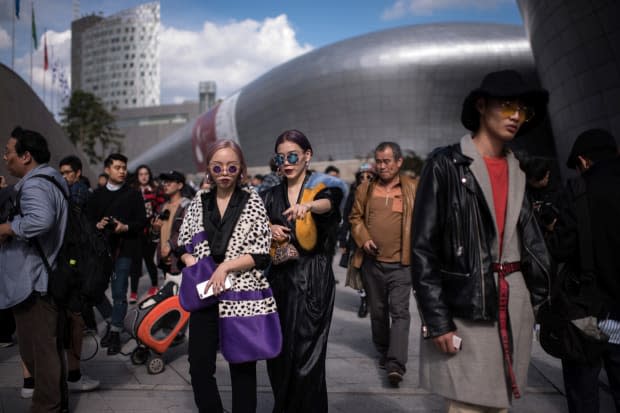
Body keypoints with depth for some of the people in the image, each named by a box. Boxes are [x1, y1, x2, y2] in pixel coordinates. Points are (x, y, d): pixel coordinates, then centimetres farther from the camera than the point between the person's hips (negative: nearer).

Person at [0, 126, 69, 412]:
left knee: (36, 351, 1)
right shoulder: (52, 178, 14)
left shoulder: (33, 184, -18)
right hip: (48, 276, 11)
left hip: (32, 281, -11)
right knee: (49, 346, 20)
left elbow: (40, 220, -38)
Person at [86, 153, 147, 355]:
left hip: (124, 248, -3)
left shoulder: (133, 194, 5)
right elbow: (87, 219, 9)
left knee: (119, 292, -5)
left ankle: (115, 332, 7)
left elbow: (142, 221, 0)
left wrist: (126, 227, -16)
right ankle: (113, 322, 26)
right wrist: (97, 225, -11)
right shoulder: (97, 194, 12)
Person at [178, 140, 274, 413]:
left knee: (242, 367, 9)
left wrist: (225, 267, -17)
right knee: (199, 367, 6)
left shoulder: (252, 200, -1)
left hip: (241, 295, -3)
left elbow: (261, 254, -6)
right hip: (205, 293, 3)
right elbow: (183, 244, 12)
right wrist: (193, 265, -7)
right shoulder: (199, 200, 8)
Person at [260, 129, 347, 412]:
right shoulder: (270, 196, 11)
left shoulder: (322, 187, -3)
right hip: (280, 278, 4)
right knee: (278, 352, 9)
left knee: (307, 355, -5)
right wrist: (269, 230, -7)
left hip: (314, 280, -4)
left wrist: (308, 205, -47)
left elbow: (330, 202, -26)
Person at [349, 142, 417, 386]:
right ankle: (383, 352, 34)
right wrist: (364, 239, -5)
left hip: (401, 263, -3)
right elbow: (355, 217, 11)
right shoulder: (365, 189, 6)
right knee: (378, 311, 16)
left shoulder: (412, 188, 0)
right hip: (372, 261, 3)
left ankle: (396, 365, -8)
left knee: (399, 311, -8)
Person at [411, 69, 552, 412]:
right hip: (465, 306, -6)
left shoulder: (517, 171, 12)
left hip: (515, 304, 6)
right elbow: (423, 246, -11)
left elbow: (530, 239, 16)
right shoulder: (446, 164, -8)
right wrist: (437, 319, -14)